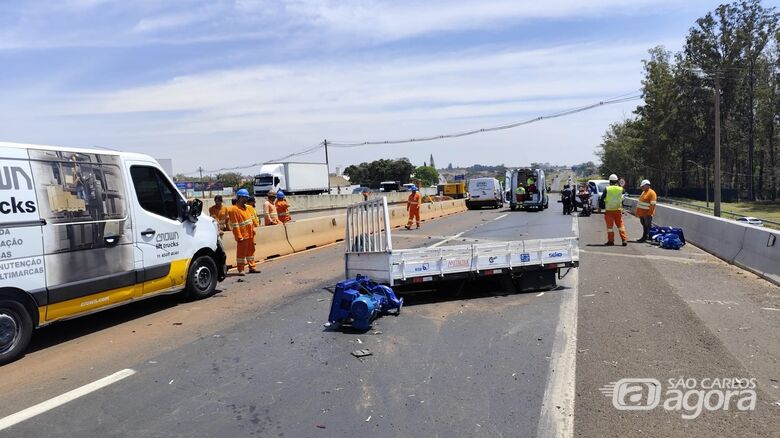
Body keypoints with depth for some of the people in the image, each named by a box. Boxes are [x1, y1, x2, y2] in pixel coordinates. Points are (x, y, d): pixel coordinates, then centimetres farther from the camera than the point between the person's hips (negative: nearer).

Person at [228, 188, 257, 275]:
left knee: (251, 251, 14)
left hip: (250, 234, 8)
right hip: (243, 235, -8)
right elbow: (235, 225, -17)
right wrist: (239, 236, -19)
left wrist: (253, 230, 14)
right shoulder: (234, 209, -14)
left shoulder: (246, 207, 13)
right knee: (241, 252, 0)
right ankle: (241, 269, 7)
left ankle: (252, 267, 24)